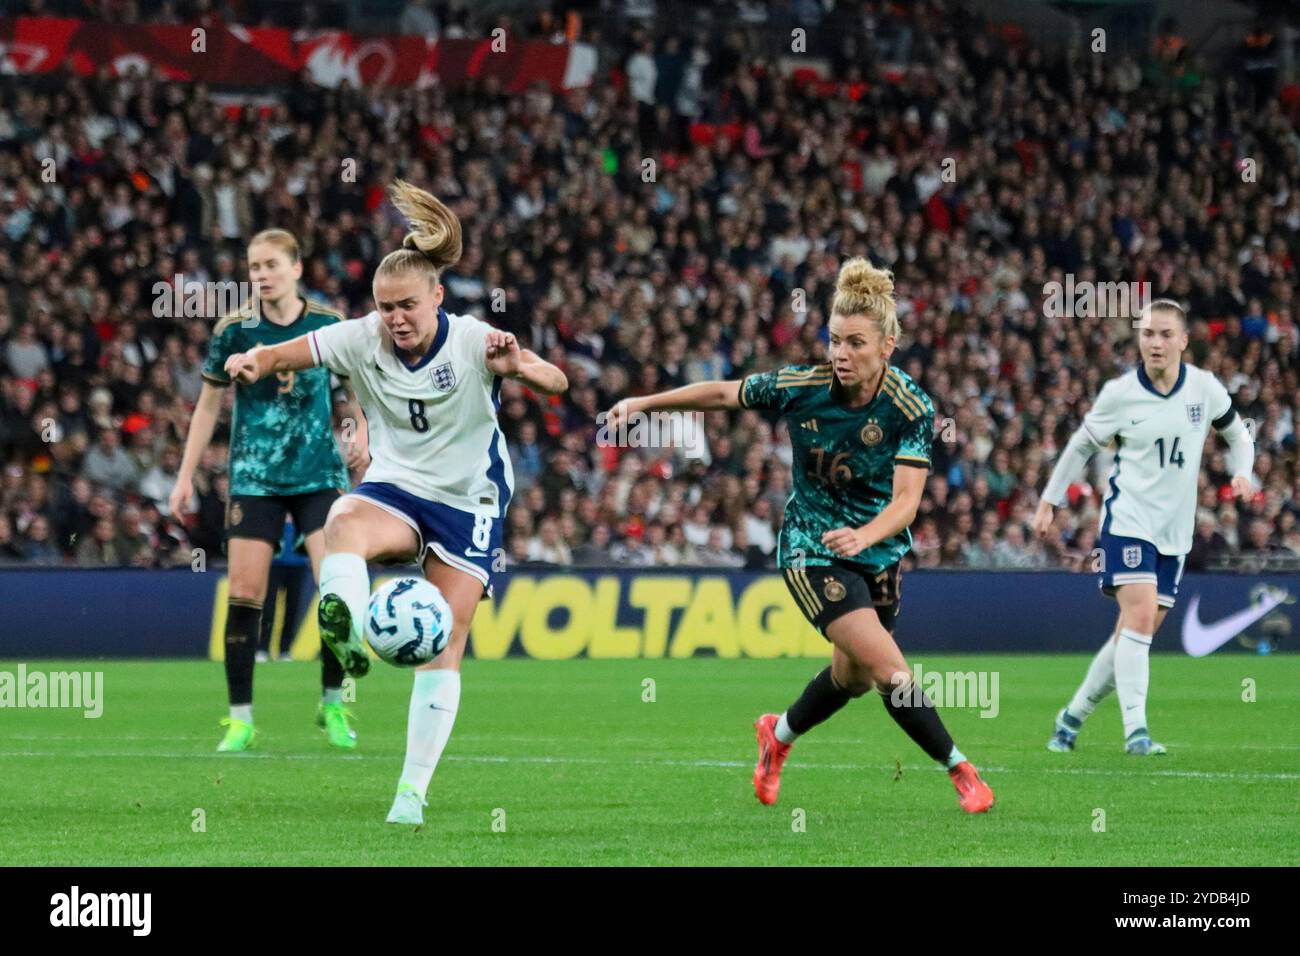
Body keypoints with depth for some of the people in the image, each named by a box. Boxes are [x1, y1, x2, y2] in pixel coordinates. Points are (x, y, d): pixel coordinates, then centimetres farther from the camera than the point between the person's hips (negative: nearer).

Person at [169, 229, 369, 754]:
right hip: (254, 478, 0)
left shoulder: (331, 325, -2)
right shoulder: (234, 329, -3)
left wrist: (361, 430, -5)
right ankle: (240, 719, 5)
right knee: (244, 592, -5)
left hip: (319, 474, 0)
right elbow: (209, 404, 6)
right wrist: (186, 476, 3)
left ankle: (333, 706, 8)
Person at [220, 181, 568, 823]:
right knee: (343, 523, -37)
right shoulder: (363, 340, -11)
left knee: (444, 648, -3)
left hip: (469, 503, -1)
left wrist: (518, 366, -52)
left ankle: (413, 790, 4)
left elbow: (556, 381, -28)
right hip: (395, 488, 1)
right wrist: (255, 363, -37)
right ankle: (345, 636, -58)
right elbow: (286, 355, -12)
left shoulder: (472, 342, -18)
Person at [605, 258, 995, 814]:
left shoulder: (912, 409, -19)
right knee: (891, 671, -15)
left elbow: (906, 500, -25)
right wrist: (643, 403, 0)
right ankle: (958, 769, -1)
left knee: (852, 677, 19)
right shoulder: (798, 387, -19)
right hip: (812, 551, -3)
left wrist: (864, 535, -44)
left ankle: (779, 735, 47)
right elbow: (723, 394, -2)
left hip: (878, 550, 3)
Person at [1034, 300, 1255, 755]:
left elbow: (1236, 433, 17)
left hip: (1174, 532, 4)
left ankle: (1073, 715, 22)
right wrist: (1049, 502, 7)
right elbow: (1082, 445, 7)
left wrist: (1241, 473, -2)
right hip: (1128, 521, -4)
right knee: (1140, 616, -22)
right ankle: (1135, 730, -23)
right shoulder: (1119, 394, -7)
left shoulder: (1205, 388, 0)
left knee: (1135, 634, 5)